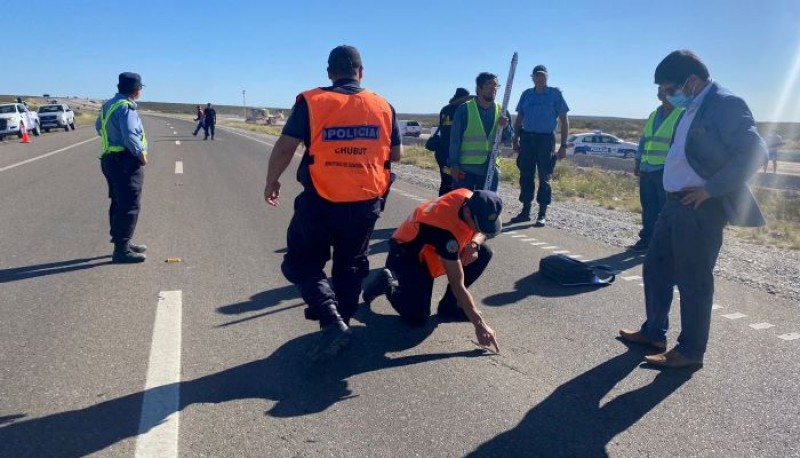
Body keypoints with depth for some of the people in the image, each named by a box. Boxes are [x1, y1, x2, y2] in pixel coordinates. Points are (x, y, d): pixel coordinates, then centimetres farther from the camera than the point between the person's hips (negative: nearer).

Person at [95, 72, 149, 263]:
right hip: (126, 161, -10)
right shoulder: (126, 107, -18)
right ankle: (122, 249, -5)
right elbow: (130, 135, -29)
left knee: (118, 203, 17)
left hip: (110, 158, 10)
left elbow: (99, 126, 28)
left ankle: (122, 242, 28)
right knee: (129, 206, -7)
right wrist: (141, 154, -17)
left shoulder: (109, 104, 13)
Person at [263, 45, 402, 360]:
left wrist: (272, 181, 9)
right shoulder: (383, 106, 4)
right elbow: (396, 154, 9)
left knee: (301, 263, 12)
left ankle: (331, 321, -6)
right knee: (350, 266, 20)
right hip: (366, 203, 3)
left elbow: (285, 147, -7)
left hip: (320, 203, -3)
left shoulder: (312, 102, -6)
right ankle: (341, 323, 29)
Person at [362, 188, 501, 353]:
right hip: (407, 253, -8)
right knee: (417, 318, -16)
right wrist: (480, 324, -30)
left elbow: (481, 233, 6)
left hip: (431, 249, 8)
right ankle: (387, 283, 11)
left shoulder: (470, 199, -18)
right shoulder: (447, 231, -38)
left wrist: (474, 244, -18)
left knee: (483, 253, -9)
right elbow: (457, 286, -33)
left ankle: (449, 307, 1)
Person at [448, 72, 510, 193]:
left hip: (490, 169, 4)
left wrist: (505, 127, -10)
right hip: (466, 169, -4)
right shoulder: (464, 109, -4)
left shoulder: (501, 110, 8)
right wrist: (454, 165, -10)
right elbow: (455, 139, -5)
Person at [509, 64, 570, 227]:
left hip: (546, 139, -3)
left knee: (544, 177, 0)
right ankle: (525, 211, 15)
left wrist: (563, 145, -6)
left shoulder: (555, 94, -1)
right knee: (525, 175, 6)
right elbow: (519, 118, 16)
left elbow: (564, 120, -1)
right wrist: (516, 139, 7)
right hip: (527, 138, 4)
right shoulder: (526, 94, 9)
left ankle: (542, 214, 7)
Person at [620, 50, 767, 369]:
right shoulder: (691, 108, 13)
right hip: (676, 203, 9)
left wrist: (710, 189, -20)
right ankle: (654, 332, 31)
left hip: (701, 208, -9)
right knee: (656, 268, 16)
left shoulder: (726, 104, -14)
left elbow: (754, 153, -21)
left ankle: (690, 352, 15)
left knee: (692, 280, 0)